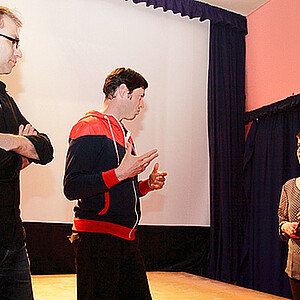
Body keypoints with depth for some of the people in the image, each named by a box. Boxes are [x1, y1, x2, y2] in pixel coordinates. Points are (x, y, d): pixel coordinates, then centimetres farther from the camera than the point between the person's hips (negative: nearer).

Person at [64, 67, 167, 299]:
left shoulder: (124, 134, 21)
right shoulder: (89, 128, -8)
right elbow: (71, 188, -18)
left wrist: (147, 184, 11)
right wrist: (120, 174, -23)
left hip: (126, 239, 9)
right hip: (96, 238, -9)